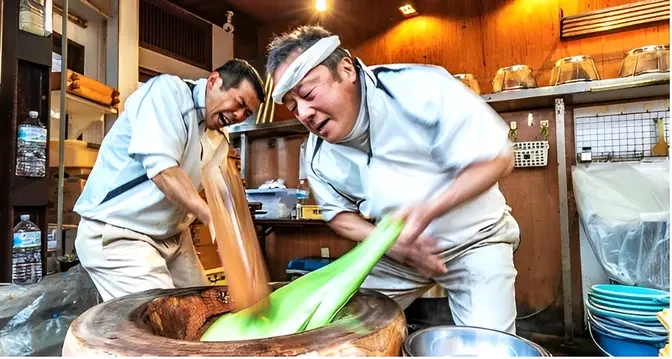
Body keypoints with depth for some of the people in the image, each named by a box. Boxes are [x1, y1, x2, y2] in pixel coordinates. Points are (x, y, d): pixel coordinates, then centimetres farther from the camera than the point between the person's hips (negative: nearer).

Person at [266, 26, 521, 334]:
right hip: (398, 252, 4)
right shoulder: (317, 154, -10)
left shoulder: (422, 89, -26)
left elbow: (497, 158, -21)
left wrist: (427, 210, -35)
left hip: (474, 239, -3)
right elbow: (338, 213, 3)